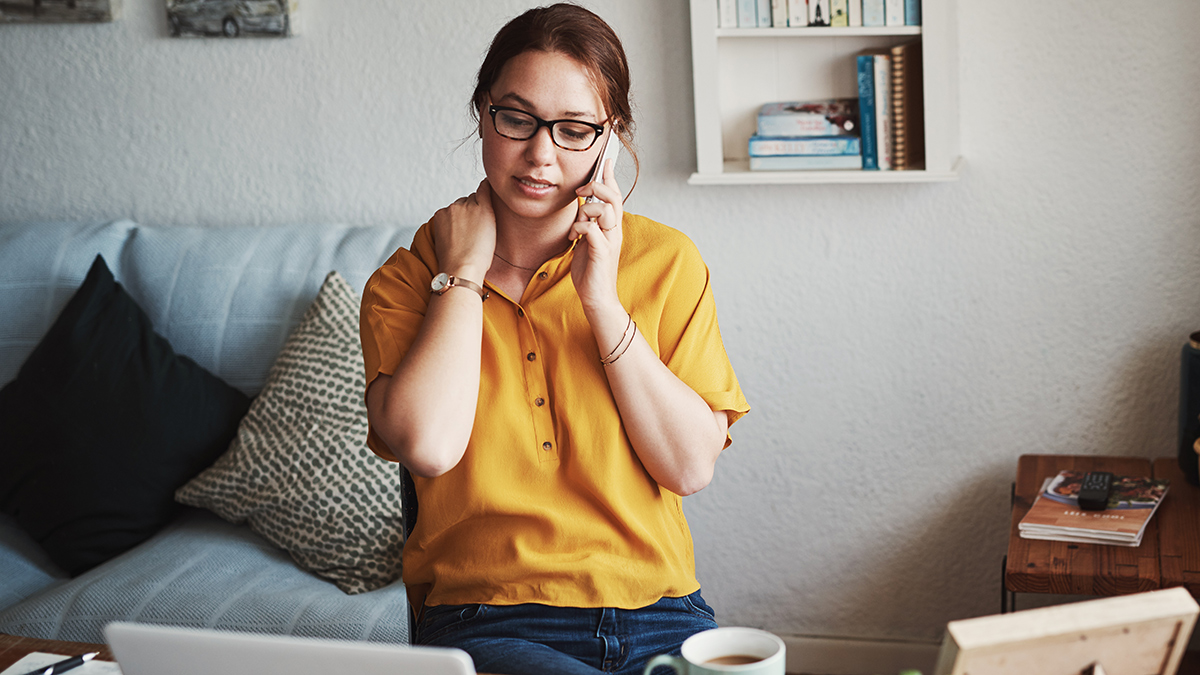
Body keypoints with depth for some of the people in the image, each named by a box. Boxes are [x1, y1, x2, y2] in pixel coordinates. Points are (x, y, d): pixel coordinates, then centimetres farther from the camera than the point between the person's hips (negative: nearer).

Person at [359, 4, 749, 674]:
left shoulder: (665, 261, 7)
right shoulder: (406, 281, 5)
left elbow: (691, 466, -2)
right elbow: (427, 445, -15)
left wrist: (602, 302, -8)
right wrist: (464, 271, -5)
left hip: (657, 615, 3)